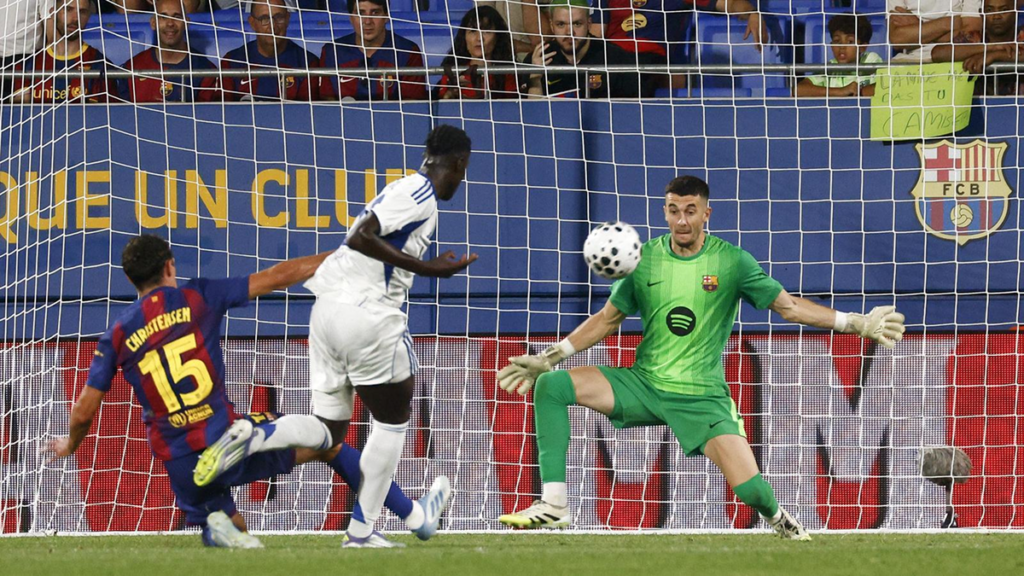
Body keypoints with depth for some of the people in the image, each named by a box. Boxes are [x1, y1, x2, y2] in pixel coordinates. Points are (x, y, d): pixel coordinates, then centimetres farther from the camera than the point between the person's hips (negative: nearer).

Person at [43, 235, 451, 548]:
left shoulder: (116, 336, 7)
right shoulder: (196, 298, 2)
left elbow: (84, 412, 9)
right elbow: (279, 277, 5)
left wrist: (70, 445, 32)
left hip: (180, 465, 2)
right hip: (220, 432, -2)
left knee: (228, 525, 26)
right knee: (323, 437, 17)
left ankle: (216, 525, -13)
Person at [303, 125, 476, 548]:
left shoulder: (406, 188, 20)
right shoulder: (421, 195, -8)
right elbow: (362, 237, -19)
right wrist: (427, 269, -18)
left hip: (328, 308, 8)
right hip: (367, 317, -8)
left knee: (328, 432, 10)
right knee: (392, 420, 9)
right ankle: (361, 531, 8)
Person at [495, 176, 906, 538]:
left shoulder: (731, 262, -4)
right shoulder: (644, 258, 2)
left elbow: (788, 305, -1)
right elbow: (608, 318, 11)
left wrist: (855, 323, -9)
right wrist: (549, 357, 5)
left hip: (701, 397, -3)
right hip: (644, 385, 3)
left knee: (751, 489, -19)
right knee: (550, 386, -18)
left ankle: (776, 519, 21)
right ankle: (553, 505, -18)